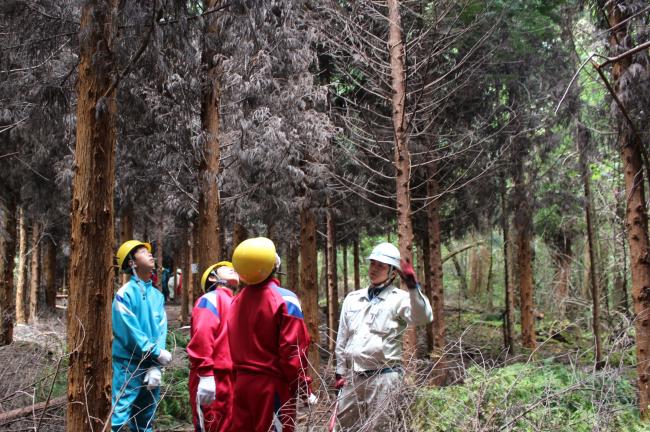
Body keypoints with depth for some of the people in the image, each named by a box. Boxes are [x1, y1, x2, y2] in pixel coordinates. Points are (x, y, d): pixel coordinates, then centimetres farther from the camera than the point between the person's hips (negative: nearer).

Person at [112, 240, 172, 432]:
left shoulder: (157, 295, 8)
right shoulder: (125, 293, -10)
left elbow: (161, 330, 2)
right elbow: (130, 332, -16)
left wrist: (155, 366, -9)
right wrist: (157, 353, -14)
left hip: (151, 365, 6)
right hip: (128, 364, -6)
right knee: (118, 416, -9)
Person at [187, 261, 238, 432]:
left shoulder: (233, 304, 21)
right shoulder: (211, 299, -5)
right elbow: (201, 336, -19)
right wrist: (205, 374, -26)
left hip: (230, 378, 9)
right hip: (213, 379, -9)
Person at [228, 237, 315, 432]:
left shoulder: (237, 300, 5)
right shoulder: (284, 299, -14)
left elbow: (235, 345, 7)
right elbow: (294, 351, -17)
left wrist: (242, 373, 15)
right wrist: (304, 389, -10)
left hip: (242, 382, 6)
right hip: (272, 385, -6)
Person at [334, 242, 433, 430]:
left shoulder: (399, 299, -5)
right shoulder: (353, 299, 12)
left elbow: (423, 318, -24)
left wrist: (413, 286, -36)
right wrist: (340, 373, 15)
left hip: (384, 377, -6)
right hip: (353, 377, 6)